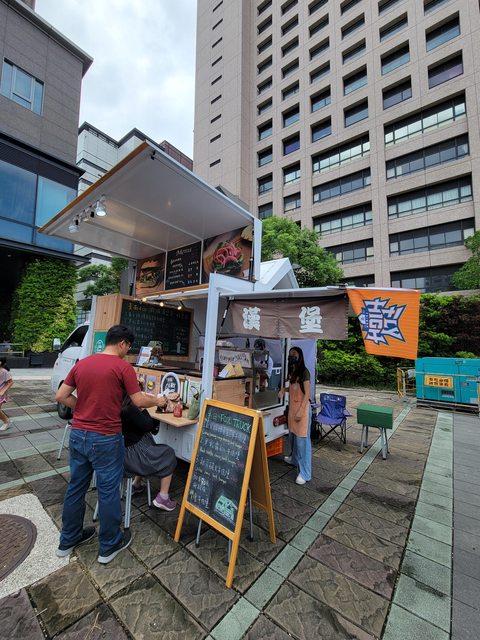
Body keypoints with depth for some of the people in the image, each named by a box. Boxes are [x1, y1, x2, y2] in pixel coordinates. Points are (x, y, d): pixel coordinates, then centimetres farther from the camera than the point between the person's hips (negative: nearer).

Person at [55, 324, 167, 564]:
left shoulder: (82, 363, 4)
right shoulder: (123, 367, -16)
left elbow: (61, 396, 6)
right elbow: (139, 401, -13)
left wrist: (84, 409, 13)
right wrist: (158, 401, 4)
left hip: (78, 434, 7)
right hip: (105, 439, -6)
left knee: (76, 487, 22)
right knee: (108, 491, 10)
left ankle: (68, 539, 41)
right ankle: (109, 546, 29)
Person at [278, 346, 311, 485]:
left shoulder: (304, 372, -16)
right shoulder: (292, 371, 7)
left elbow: (307, 394, -17)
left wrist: (300, 411, -20)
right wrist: (284, 389, 0)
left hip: (302, 407, -8)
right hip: (292, 406, 8)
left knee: (302, 438, -3)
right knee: (292, 435, 20)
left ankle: (304, 473, 6)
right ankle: (294, 458, 42)